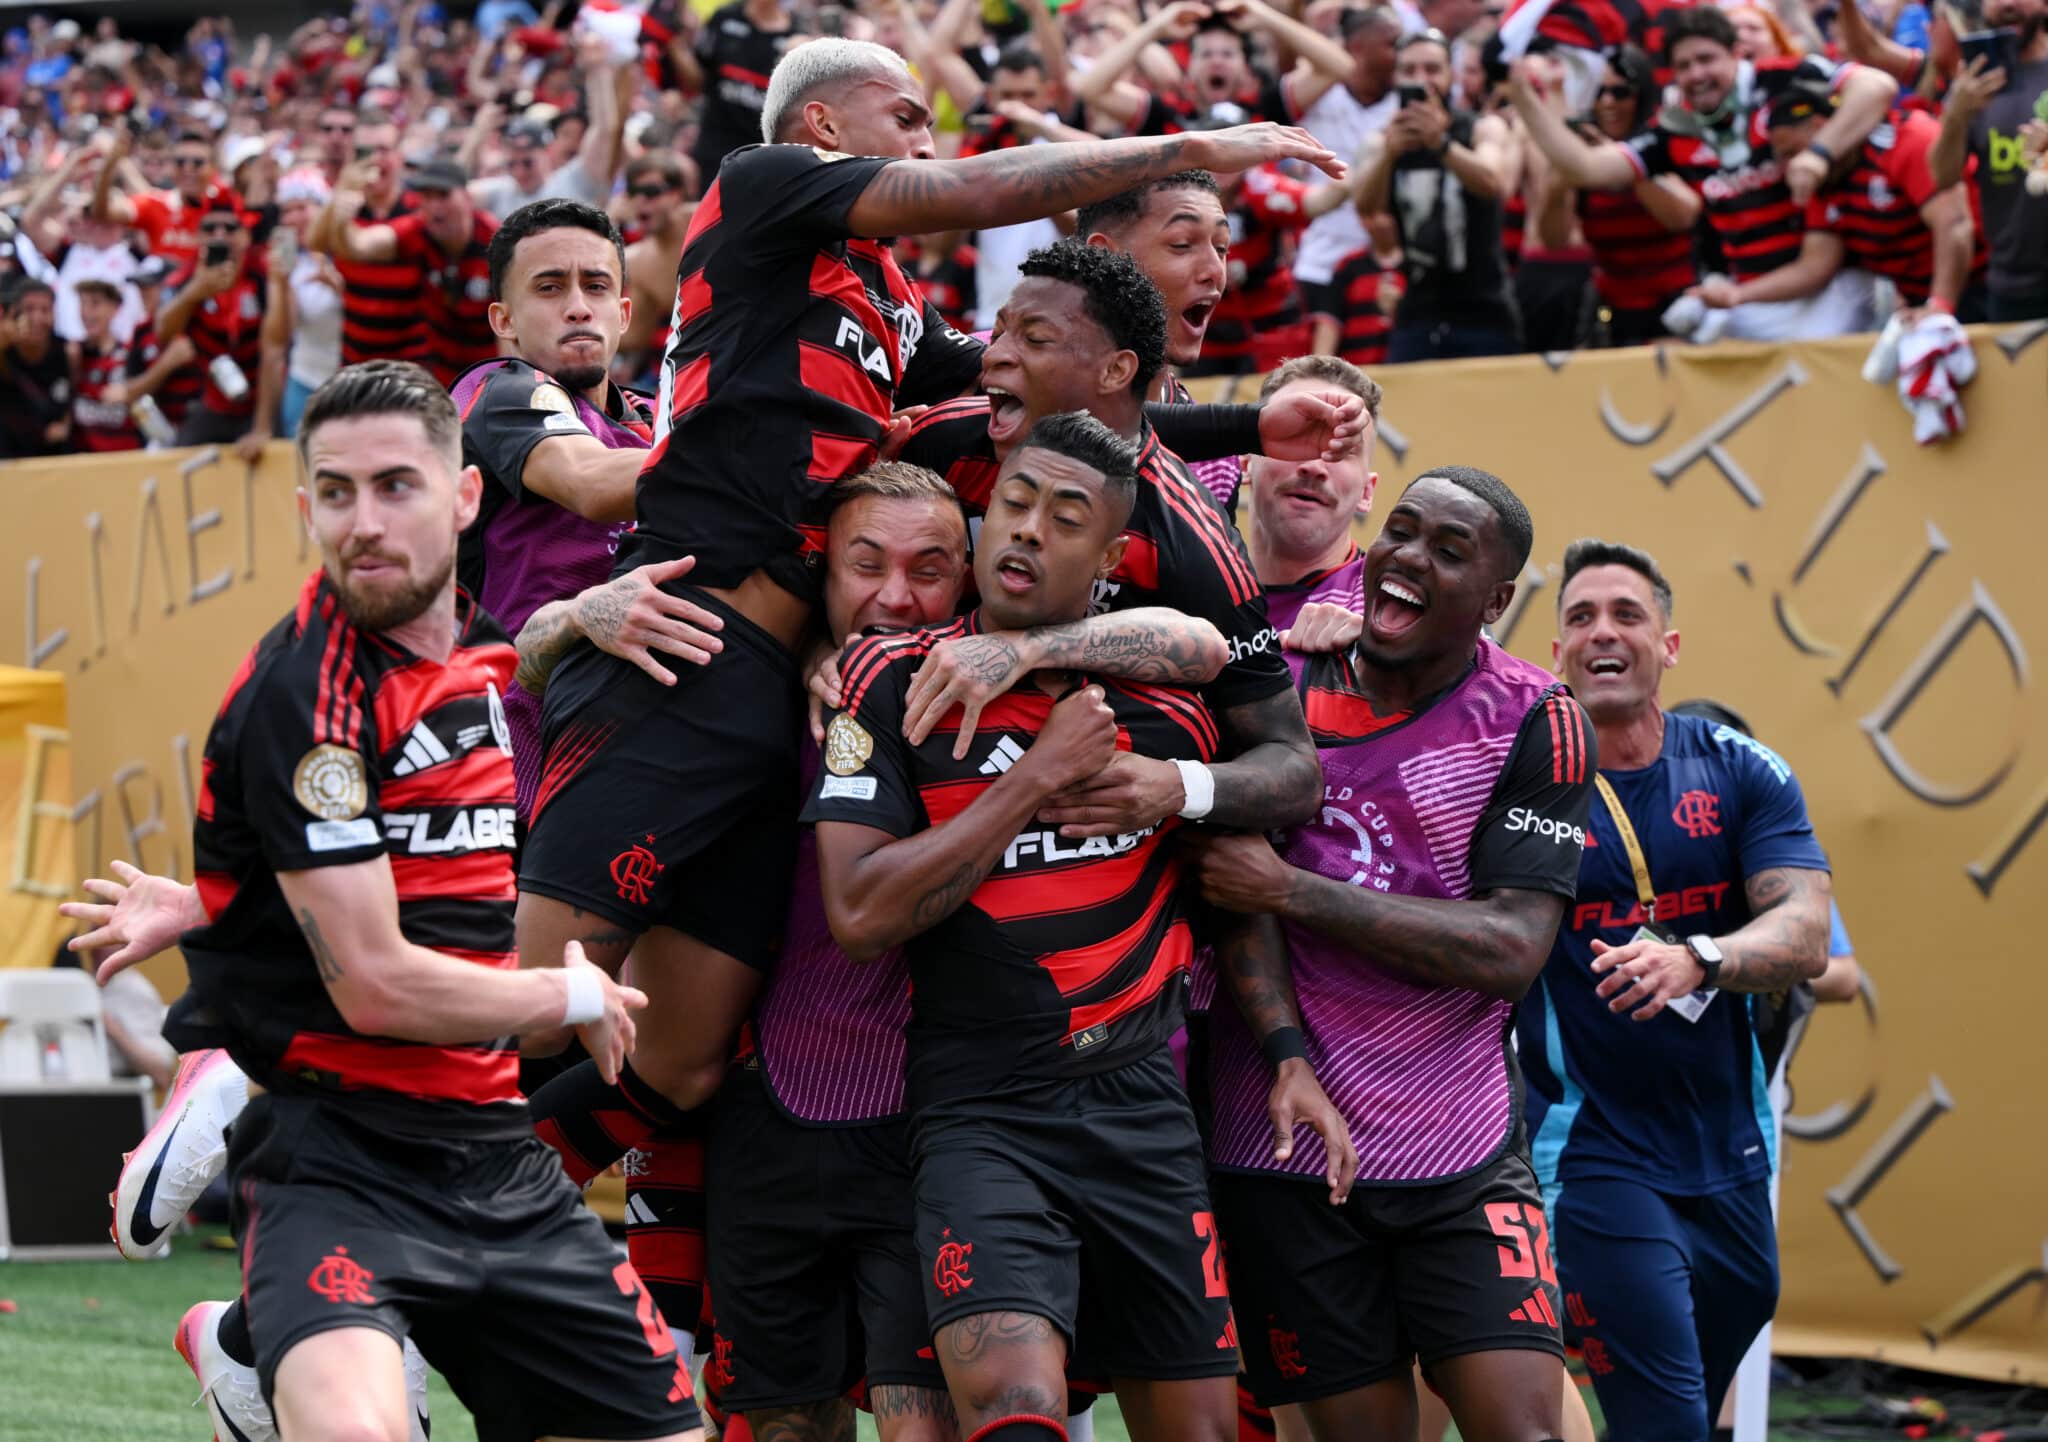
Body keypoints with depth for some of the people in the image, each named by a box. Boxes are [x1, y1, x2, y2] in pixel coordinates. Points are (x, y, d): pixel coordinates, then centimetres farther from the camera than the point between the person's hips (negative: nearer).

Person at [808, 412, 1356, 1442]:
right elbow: (860, 916, -14)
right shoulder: (894, 681, -4)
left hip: (1144, 1109, 4)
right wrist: (1042, 773, -12)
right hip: (980, 1115, -4)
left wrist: (1287, 1061, 11)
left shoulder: (1167, 700, 6)